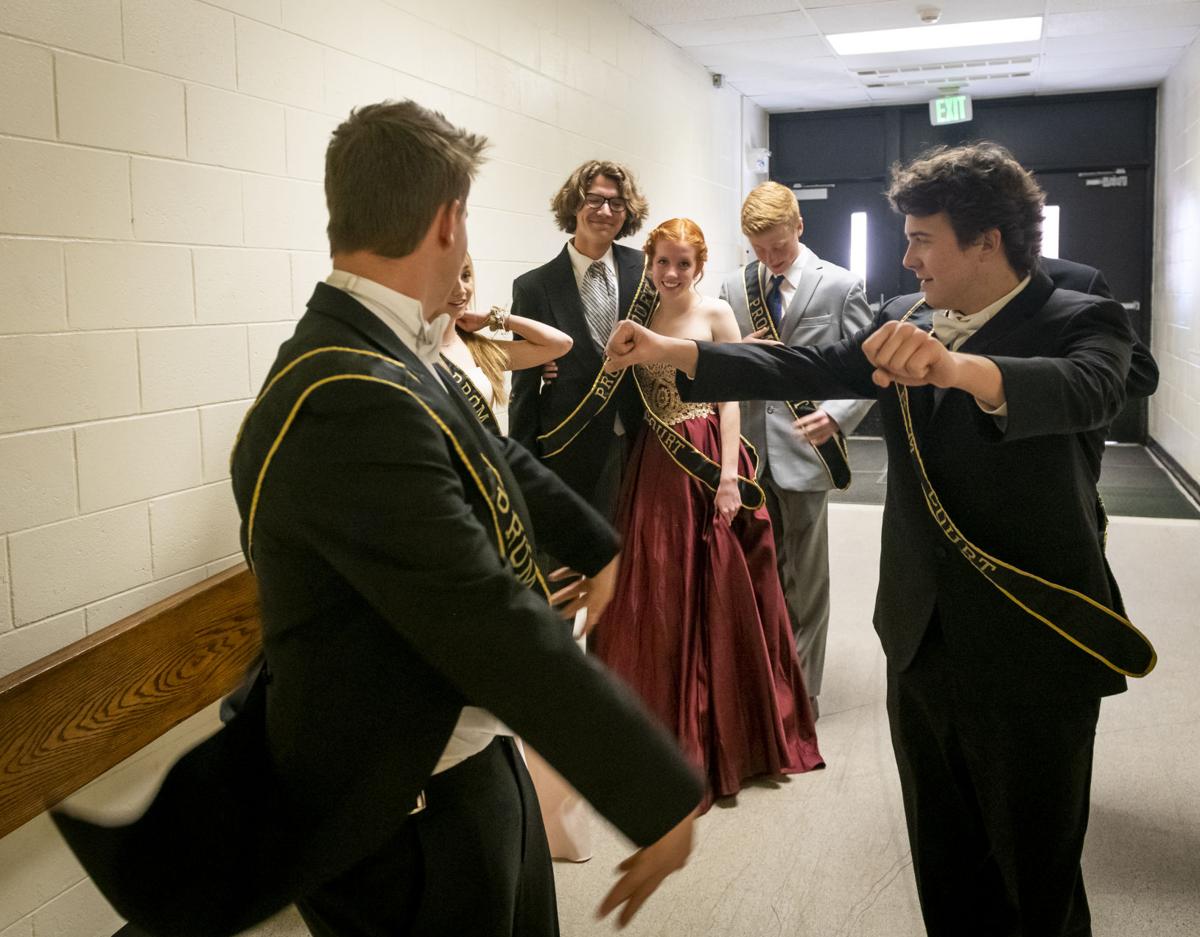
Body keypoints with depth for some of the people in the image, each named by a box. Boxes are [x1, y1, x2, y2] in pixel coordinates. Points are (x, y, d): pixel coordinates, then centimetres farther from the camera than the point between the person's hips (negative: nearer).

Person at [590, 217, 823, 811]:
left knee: (714, 595, 2)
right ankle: (663, 723, 24)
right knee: (654, 597, 8)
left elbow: (730, 397, -6)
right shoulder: (641, 318, 11)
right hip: (654, 468, 4)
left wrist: (729, 474, -14)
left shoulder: (716, 314, -1)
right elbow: (632, 400, 11)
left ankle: (721, 729, 17)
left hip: (706, 464, -4)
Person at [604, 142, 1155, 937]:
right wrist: (670, 351, -10)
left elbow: (1086, 389, -30)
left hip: (1032, 657, -5)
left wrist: (957, 366, -50)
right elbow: (804, 369, 0)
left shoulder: (1083, 321, -10)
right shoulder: (906, 328, 7)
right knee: (944, 868, 20)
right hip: (922, 643, 5)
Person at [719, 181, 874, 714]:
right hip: (749, 450, 4)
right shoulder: (734, 289, 8)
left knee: (804, 579, 7)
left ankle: (802, 691, 20)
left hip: (805, 447, -4)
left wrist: (836, 415, -21)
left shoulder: (840, 286, -3)